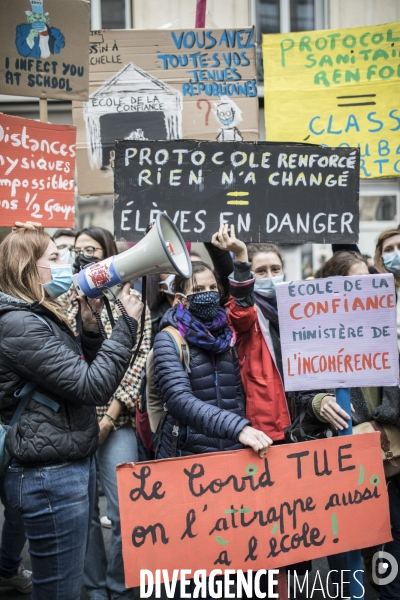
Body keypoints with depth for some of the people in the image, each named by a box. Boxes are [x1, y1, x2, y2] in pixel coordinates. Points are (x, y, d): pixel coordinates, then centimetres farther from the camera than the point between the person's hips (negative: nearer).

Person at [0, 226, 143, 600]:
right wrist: (126, 323, -15)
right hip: (50, 477, -10)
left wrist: (90, 328, 2)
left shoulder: (41, 317, 12)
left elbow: (80, 372, 17)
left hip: (73, 464, 10)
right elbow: (93, 386, -22)